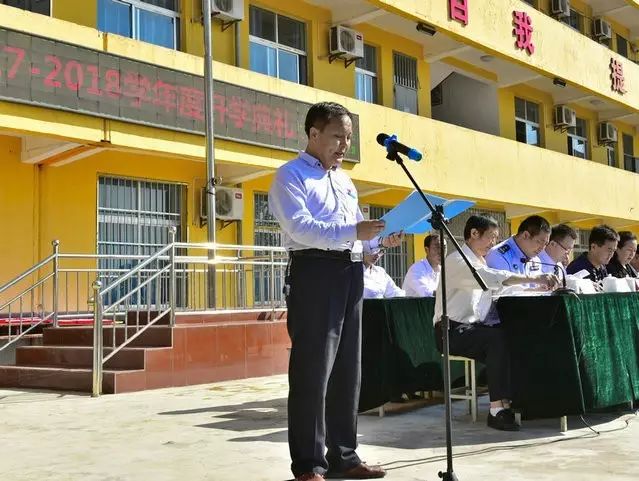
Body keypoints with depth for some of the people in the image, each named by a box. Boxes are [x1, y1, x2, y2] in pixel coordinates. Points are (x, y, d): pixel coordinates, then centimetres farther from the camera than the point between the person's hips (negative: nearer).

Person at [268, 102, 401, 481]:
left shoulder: (345, 181, 24)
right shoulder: (291, 175, -2)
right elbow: (301, 228, -17)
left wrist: (381, 239, 3)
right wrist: (352, 231, -28)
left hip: (351, 273, 8)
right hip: (315, 271, -8)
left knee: (348, 369, 10)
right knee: (312, 369, -7)